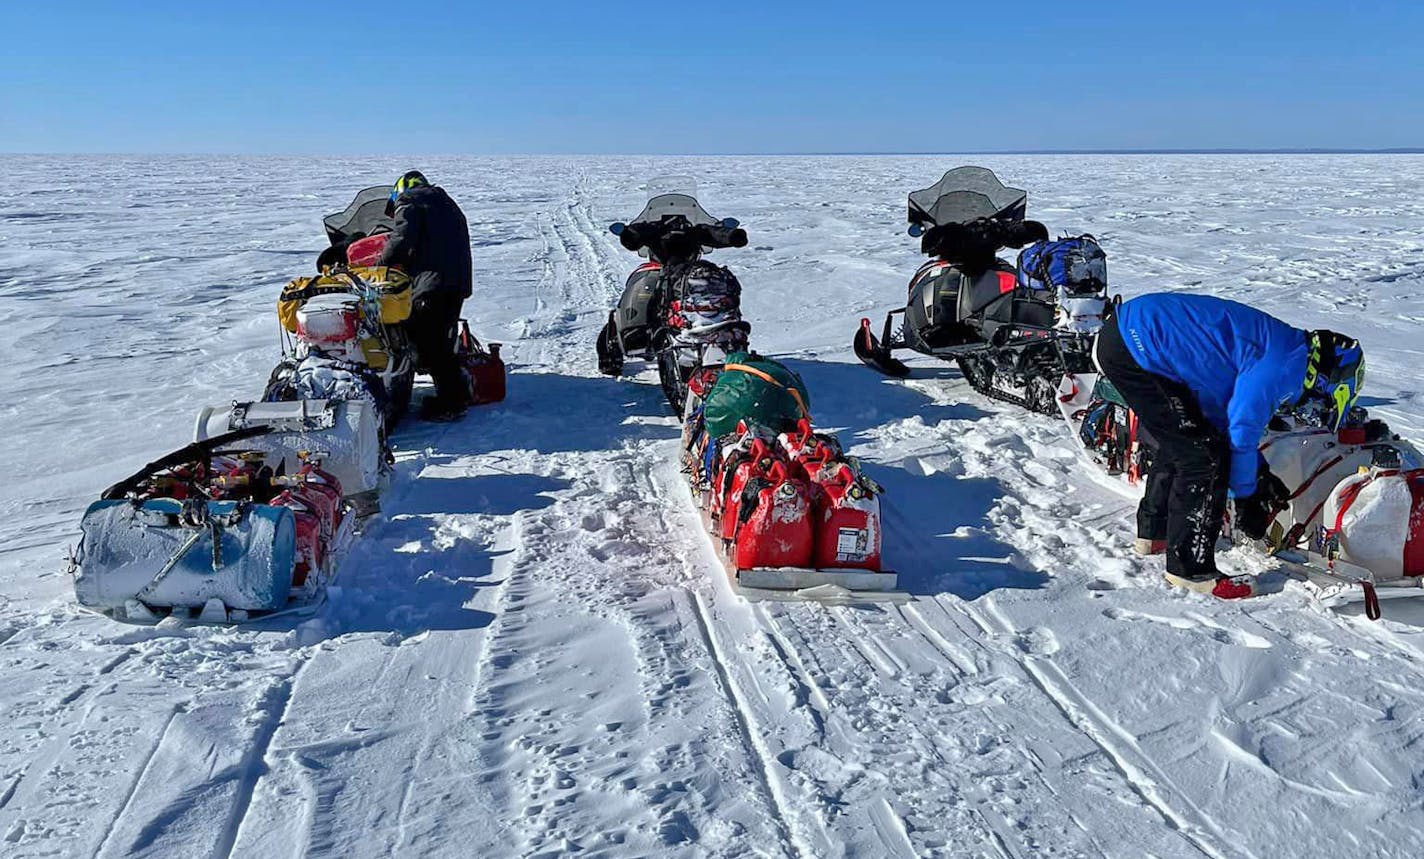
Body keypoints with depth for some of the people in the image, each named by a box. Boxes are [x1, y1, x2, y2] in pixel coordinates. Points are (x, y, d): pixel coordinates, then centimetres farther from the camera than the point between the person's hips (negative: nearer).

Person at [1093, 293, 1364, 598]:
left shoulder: (1278, 344, 19)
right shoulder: (1287, 364, -11)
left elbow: (1223, 416, 26)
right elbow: (1242, 429, -8)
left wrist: (1260, 474, 27)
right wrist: (1247, 498, 4)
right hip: (1133, 352, -11)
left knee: (1178, 442, 25)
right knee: (1203, 457, -6)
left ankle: (1154, 532, 41)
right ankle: (1189, 568, 3)